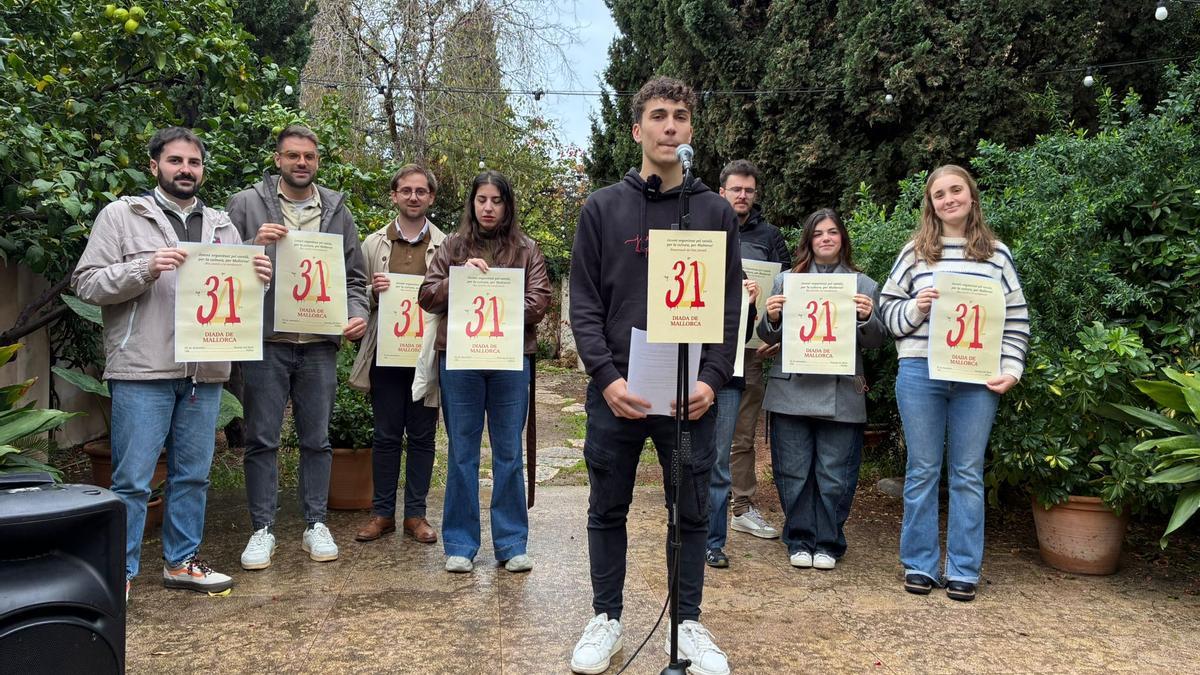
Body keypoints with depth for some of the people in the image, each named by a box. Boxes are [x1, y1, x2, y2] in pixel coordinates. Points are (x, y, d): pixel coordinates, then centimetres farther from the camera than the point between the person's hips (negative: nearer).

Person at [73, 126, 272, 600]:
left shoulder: (222, 226, 16)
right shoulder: (121, 215, 2)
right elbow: (86, 283, -4)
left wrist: (258, 277, -4)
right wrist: (145, 269, -18)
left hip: (205, 373, 5)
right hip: (142, 371, -5)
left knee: (193, 475, 13)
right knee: (132, 481, 0)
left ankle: (182, 562, 26)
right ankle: (119, 572, 12)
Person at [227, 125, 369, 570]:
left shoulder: (336, 210, 13)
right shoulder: (247, 204, 4)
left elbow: (353, 275, 15)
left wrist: (358, 313, -2)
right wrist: (254, 247, -16)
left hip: (320, 343, 2)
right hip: (266, 339, -2)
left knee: (317, 439, 9)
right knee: (262, 439, 3)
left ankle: (315, 525, 19)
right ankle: (263, 529, 14)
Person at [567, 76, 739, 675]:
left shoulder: (716, 212, 6)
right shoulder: (602, 208, 4)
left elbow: (730, 305, 4)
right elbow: (584, 304, 0)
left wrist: (712, 379, -8)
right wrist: (607, 377, -12)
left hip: (692, 394, 1)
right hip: (616, 391, 0)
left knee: (691, 513, 9)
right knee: (608, 510, 10)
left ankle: (689, 624, 24)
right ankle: (606, 619, 26)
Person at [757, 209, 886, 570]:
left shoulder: (864, 285, 9)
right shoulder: (786, 280, 11)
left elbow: (874, 342, 7)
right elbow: (769, 338, 10)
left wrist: (866, 319, -13)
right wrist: (771, 319, -11)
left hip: (841, 394, -1)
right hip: (792, 390, 1)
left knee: (833, 475, 4)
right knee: (793, 472, 5)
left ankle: (828, 543, 18)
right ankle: (799, 541, 19)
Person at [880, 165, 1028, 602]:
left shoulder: (996, 253, 9)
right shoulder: (915, 251, 8)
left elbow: (1016, 319, 9)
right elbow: (888, 307, 11)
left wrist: (1011, 369, 0)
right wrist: (915, 308, -9)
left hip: (977, 378, 0)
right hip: (920, 373, 0)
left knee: (968, 473, 5)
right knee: (922, 471, 6)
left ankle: (963, 570, 15)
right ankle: (919, 565, 16)